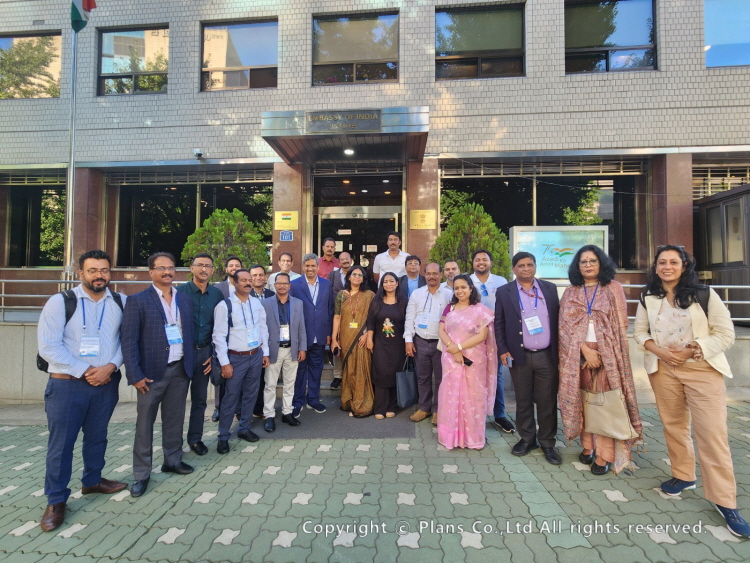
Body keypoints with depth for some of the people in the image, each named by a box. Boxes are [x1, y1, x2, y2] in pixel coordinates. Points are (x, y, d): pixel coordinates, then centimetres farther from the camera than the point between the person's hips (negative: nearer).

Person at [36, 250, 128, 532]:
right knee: (61, 443, 6)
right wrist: (84, 371, -14)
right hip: (67, 384, -3)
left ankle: (92, 480, 39)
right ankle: (56, 500, 23)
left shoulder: (120, 303, 1)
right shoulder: (60, 302, -7)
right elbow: (48, 345, -12)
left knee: (97, 436, 18)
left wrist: (110, 367, -14)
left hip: (107, 382, 3)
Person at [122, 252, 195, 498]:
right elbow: (128, 341, -9)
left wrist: (190, 364, 7)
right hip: (152, 372, -4)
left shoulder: (184, 301, 9)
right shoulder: (138, 300, -6)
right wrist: (135, 375, -14)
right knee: (145, 423, 7)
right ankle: (141, 474, 20)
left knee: (175, 419, 16)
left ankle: (173, 460, 32)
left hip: (180, 370, 4)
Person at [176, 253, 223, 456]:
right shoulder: (179, 292, -6)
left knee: (200, 399, 13)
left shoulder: (217, 294, 3)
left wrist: (214, 354, 2)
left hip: (205, 352, 3)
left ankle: (195, 438, 27)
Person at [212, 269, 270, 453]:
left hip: (256, 356, 5)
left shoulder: (257, 303, 4)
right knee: (230, 397, 4)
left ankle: (244, 429, 32)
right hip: (236, 358, -5)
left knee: (251, 395, 15)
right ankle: (223, 437, 19)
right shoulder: (224, 305, -12)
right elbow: (219, 336, -11)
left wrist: (265, 352, 9)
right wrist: (224, 362, -13)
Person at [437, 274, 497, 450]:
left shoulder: (480, 310, -2)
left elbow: (482, 336, -10)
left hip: (473, 360, -3)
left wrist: (459, 347, -17)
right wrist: (453, 349, -15)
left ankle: (472, 436, 17)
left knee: (471, 396, 4)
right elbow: (441, 331, 1)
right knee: (451, 396, 7)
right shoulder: (449, 308, 9)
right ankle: (451, 435, 19)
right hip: (451, 359, 3)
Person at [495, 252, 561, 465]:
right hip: (519, 356, -1)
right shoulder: (504, 292, 2)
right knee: (523, 401, 11)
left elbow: (558, 319, 6)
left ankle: (547, 443, 23)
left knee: (547, 401, 8)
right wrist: (503, 350, -5)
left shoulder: (550, 288, 6)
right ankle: (527, 439, 27)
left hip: (547, 355, 1)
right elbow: (499, 324, 2)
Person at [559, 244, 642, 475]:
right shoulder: (570, 292, 8)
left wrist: (600, 352, -9)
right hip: (577, 355, 2)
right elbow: (567, 325, 0)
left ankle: (604, 456, 7)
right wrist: (586, 350, -13)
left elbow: (620, 324, -1)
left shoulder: (613, 288, 3)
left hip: (607, 355, -2)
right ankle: (587, 446, 19)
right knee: (582, 401, 6)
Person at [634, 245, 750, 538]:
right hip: (663, 369, 3)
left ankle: (725, 501, 10)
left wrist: (691, 350, -17)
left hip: (702, 370, -3)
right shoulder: (648, 298, 3)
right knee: (673, 426, 15)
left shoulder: (704, 294, -7)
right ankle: (683, 476, 34)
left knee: (713, 434, -3)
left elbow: (726, 334, -6)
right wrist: (658, 350, -10)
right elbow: (639, 331, 8)